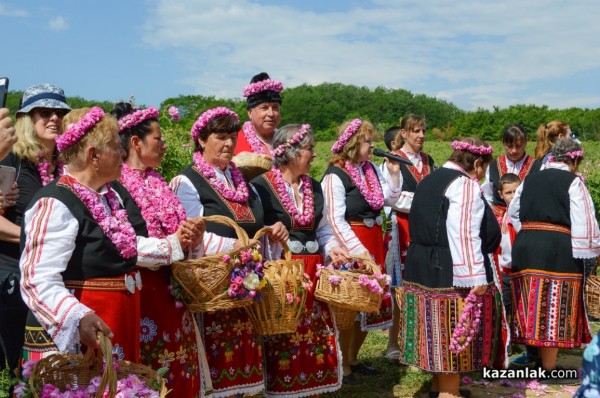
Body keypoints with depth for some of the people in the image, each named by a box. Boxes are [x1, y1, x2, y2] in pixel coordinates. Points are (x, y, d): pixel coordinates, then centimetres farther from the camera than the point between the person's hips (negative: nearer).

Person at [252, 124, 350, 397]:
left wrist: (331, 249, 3)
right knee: (282, 345, -2)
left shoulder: (314, 188, 13)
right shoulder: (261, 187, -9)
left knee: (315, 339, 10)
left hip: (313, 276, 6)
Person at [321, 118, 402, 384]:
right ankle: (343, 367, 13)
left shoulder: (371, 169, 8)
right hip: (350, 246, -8)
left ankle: (353, 359, 29)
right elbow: (335, 220, -19)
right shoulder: (335, 175, -14)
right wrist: (358, 250, -22)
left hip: (373, 243, 8)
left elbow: (390, 200, 13)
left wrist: (394, 173, 0)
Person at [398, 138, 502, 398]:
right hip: (449, 270, -9)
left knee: (438, 326, 17)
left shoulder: (430, 180, 16)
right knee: (455, 329, 1)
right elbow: (464, 236, -21)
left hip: (422, 266, 9)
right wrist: (477, 278, -21)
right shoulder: (465, 184, -13)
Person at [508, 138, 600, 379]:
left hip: (525, 246, 6)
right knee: (553, 309, 0)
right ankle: (548, 368, 5)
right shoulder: (573, 182, -4)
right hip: (558, 250, -6)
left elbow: (514, 212, 24)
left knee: (534, 308, 13)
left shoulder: (530, 179, 15)